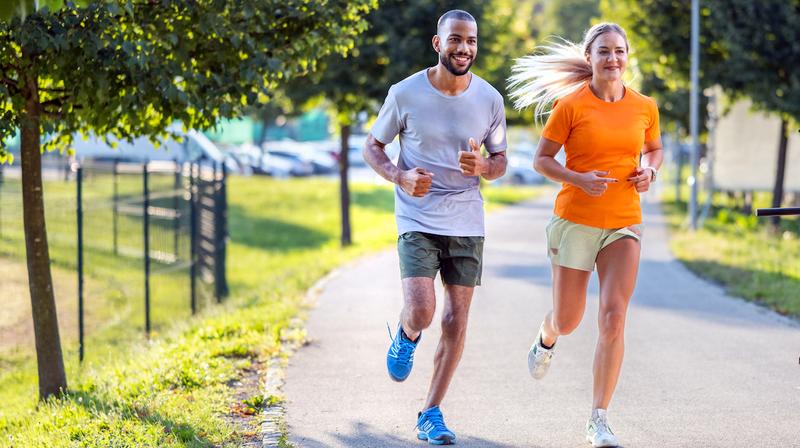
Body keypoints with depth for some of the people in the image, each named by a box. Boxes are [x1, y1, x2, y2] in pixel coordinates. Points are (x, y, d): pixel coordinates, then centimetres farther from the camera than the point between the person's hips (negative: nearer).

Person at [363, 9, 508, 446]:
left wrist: (482, 166, -14)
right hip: (417, 219, -3)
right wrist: (400, 176, -15)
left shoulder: (489, 99, -1)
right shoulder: (405, 93, -7)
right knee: (420, 312, -18)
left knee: (455, 320, 1)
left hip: (467, 224, 3)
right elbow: (372, 147, 5)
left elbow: (500, 160, 11)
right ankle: (406, 336, 21)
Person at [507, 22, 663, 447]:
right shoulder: (570, 105, -7)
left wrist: (648, 171, -2)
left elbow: (654, 149, 20)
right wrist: (578, 179, -18)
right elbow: (541, 159, -1)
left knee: (614, 316, -14)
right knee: (567, 322, 9)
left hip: (623, 224, 1)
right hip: (575, 220, -1)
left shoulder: (644, 107, 2)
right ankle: (546, 339, 50)